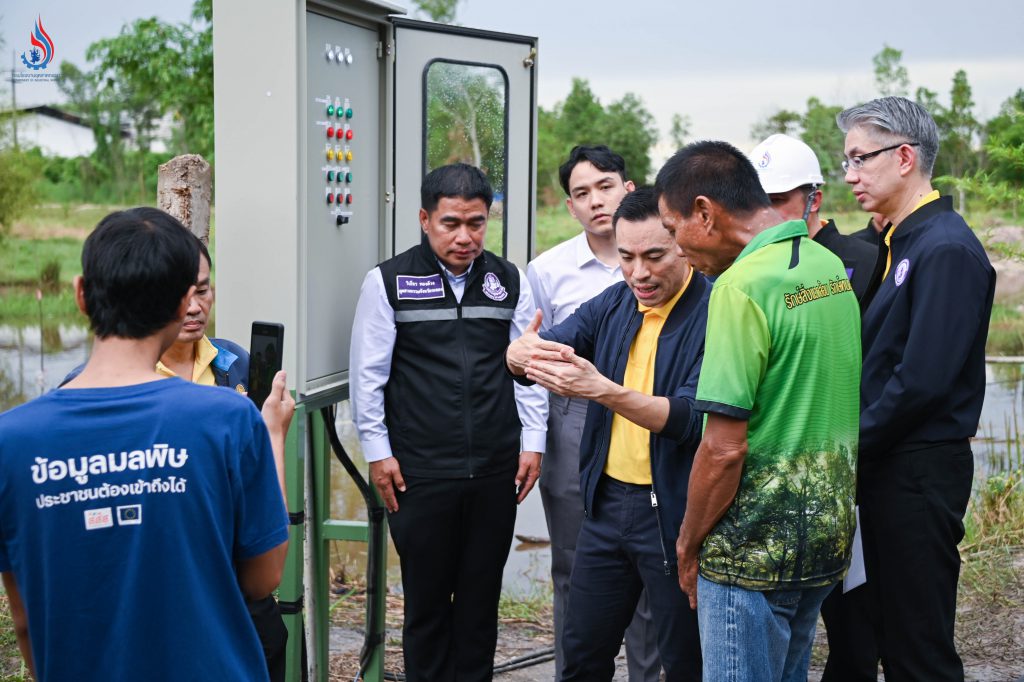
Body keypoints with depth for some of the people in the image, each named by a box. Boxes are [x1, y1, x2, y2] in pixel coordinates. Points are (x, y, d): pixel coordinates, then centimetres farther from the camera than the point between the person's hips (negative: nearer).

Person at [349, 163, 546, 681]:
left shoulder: (509, 282, 7)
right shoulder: (389, 282, -2)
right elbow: (368, 374, -1)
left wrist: (533, 442, 5)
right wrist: (378, 451, -3)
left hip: (496, 472, 3)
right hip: (420, 475, -2)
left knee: (481, 598, 11)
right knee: (426, 600, 7)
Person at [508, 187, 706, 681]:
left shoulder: (715, 314, -15)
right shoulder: (613, 304, 5)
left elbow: (691, 417, -25)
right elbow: (531, 349, -4)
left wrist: (603, 390, -38)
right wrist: (523, 352, -29)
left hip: (674, 513, -6)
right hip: (607, 501, 6)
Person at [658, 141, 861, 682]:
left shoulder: (742, 285, -19)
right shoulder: (832, 267, 8)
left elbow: (724, 448, -21)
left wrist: (688, 547, -8)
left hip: (755, 548, -9)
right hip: (828, 535, 9)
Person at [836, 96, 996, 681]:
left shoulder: (947, 249, -17)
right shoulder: (897, 242, 14)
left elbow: (923, 380, -22)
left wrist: (852, 443, -12)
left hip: (919, 472, -9)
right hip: (886, 465, 9)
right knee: (890, 627, 17)